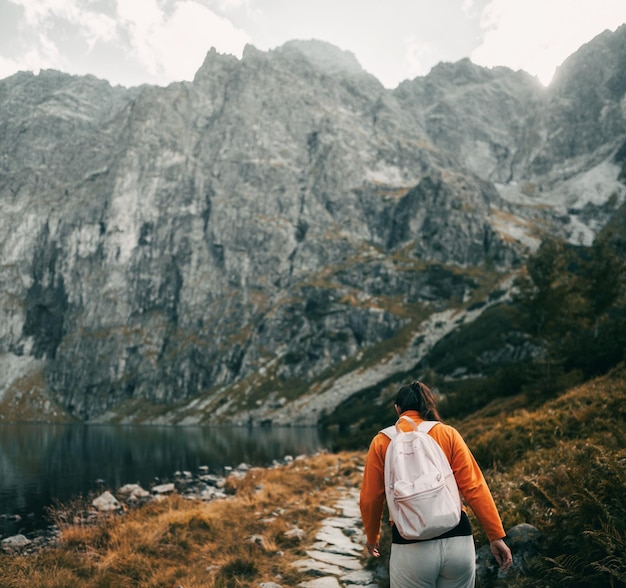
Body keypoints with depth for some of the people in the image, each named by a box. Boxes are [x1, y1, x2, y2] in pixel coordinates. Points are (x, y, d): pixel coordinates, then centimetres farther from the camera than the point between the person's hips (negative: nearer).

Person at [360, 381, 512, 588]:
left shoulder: (382, 441, 4)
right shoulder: (448, 434, 4)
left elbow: (370, 499, 6)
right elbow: (474, 487, -1)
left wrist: (372, 537, 22)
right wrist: (496, 536, 3)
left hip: (411, 545, -1)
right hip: (457, 539, 2)